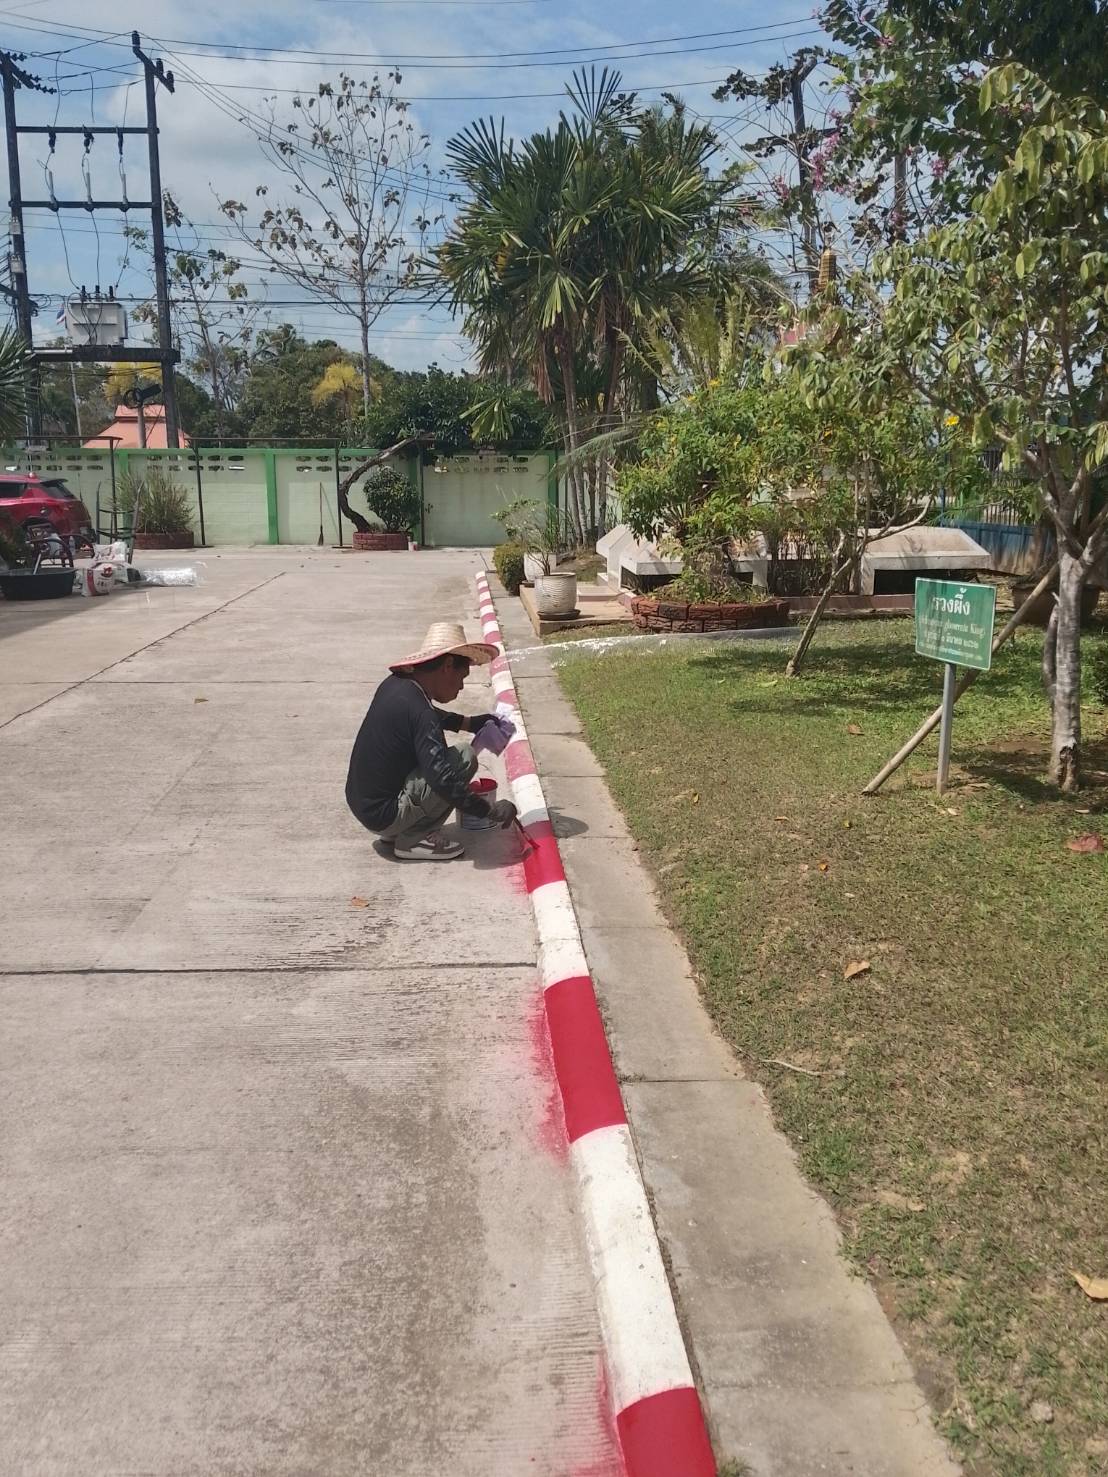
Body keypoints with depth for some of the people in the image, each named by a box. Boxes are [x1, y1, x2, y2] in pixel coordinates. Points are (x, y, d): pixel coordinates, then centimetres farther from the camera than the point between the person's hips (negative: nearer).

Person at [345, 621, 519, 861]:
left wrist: (468, 723, 21)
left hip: (359, 802, 9)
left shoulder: (395, 684, 2)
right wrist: (492, 811, -20)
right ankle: (411, 840, -5)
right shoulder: (420, 713, -25)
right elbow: (444, 782, -30)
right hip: (382, 815, -9)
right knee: (464, 758, -13)